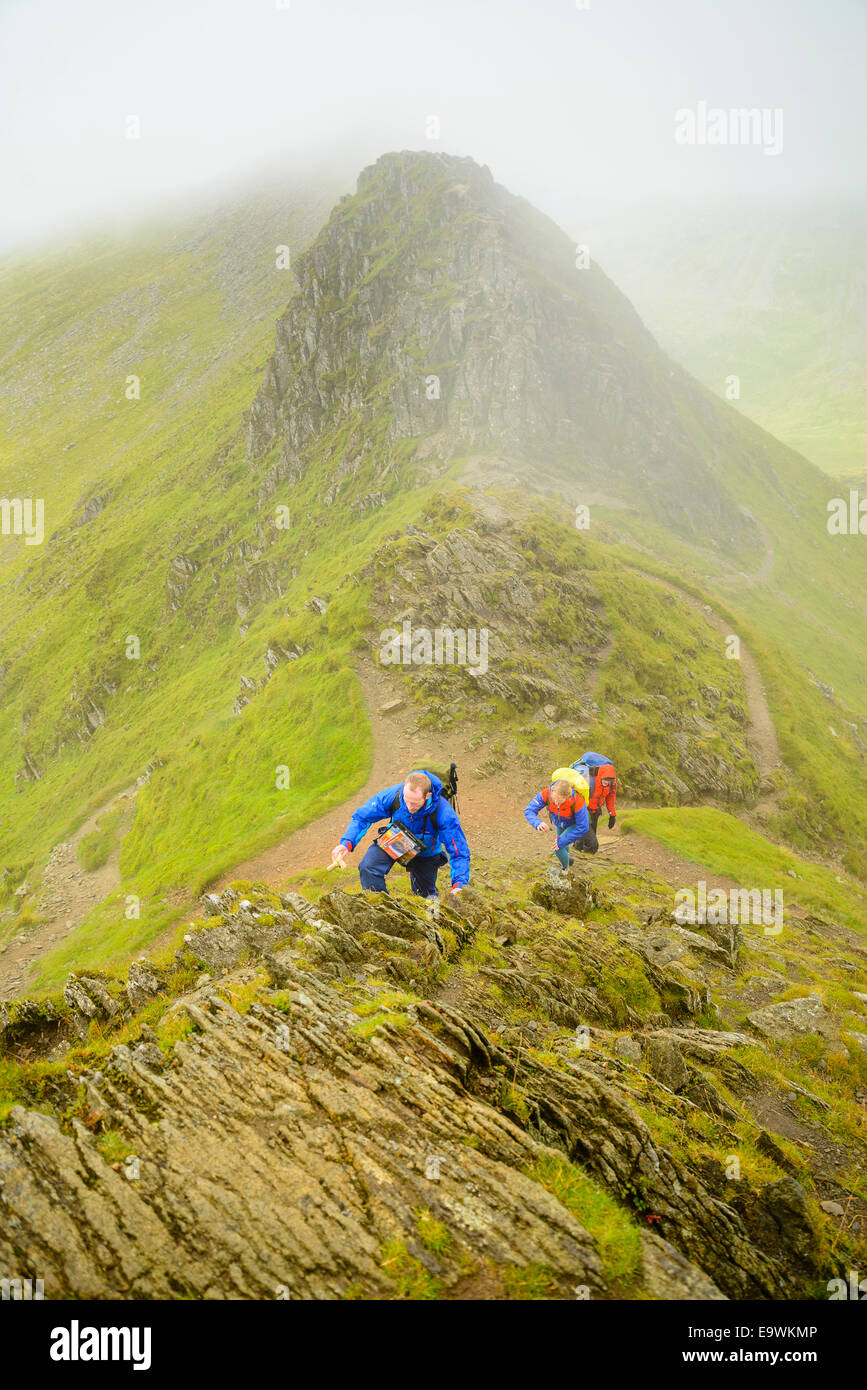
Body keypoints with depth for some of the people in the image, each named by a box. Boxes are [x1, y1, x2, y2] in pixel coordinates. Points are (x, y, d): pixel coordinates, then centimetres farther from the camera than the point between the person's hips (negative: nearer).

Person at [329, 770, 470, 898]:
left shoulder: (443, 812, -37)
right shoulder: (393, 794, -33)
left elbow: (459, 852, -31)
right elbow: (362, 817, -18)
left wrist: (459, 884, -45)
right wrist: (347, 843, -33)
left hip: (425, 852, -1)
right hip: (394, 840, 1)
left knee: (425, 897, 11)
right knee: (368, 868, -26)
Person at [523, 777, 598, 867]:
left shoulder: (578, 802, -44)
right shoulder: (546, 793, -39)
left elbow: (582, 828, -32)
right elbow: (529, 810, -33)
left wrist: (562, 841, -30)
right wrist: (538, 823, -54)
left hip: (574, 824, -4)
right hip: (559, 824, 4)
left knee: (558, 848, -17)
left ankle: (566, 868, 15)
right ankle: (566, 859, 63)